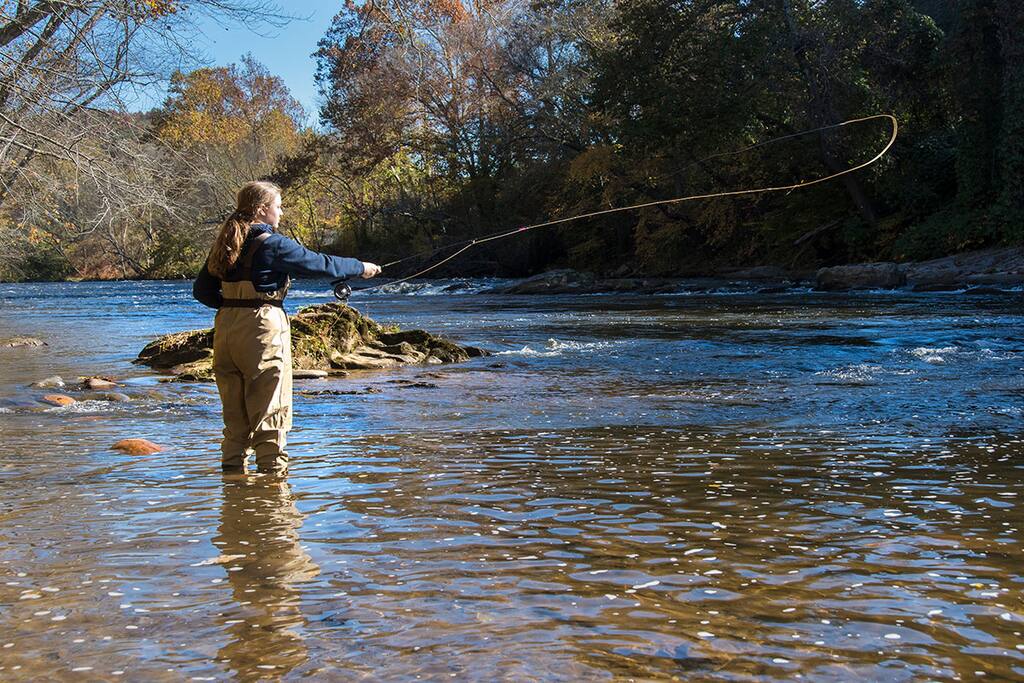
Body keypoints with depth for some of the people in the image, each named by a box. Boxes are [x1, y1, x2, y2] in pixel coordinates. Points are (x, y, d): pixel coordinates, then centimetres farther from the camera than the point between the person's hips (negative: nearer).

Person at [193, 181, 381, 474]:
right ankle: (273, 471, 2)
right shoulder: (273, 243, -9)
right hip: (261, 328, -7)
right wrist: (360, 268, 10)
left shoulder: (224, 244, 11)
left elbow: (201, 290, 14)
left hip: (225, 327, 7)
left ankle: (232, 468, 17)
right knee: (269, 412, 0)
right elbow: (320, 264, -3)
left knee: (234, 414, 13)